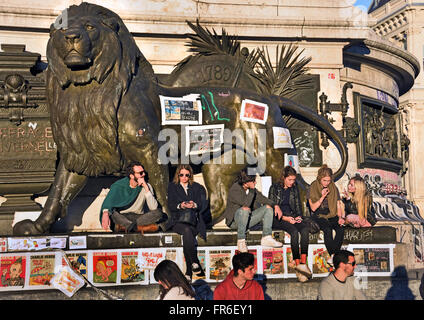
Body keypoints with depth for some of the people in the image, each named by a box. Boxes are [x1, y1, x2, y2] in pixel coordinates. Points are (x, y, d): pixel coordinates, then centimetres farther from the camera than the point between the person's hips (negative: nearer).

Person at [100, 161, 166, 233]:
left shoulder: (146, 186, -5)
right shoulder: (119, 185, -7)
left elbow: (153, 208, -16)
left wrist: (146, 188, -23)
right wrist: (105, 213, -42)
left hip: (139, 216, 2)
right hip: (121, 217, -1)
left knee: (158, 212, -23)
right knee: (110, 212, -32)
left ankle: (125, 226, -25)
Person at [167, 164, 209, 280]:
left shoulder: (197, 187, 20)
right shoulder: (172, 186, 18)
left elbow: (204, 205, 8)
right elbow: (170, 205, 6)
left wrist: (194, 205, -14)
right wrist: (180, 206, -15)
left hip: (194, 221, 0)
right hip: (178, 221, 0)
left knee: (187, 236, -32)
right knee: (187, 231, -36)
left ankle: (189, 272, -30)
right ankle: (195, 264, -32)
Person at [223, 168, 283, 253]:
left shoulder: (251, 188, 3)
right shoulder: (234, 190, -21)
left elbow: (262, 198, 10)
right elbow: (246, 204, -32)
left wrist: (275, 206, -4)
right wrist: (252, 190, -23)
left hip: (247, 219, 8)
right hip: (234, 221, -7)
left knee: (268, 207, -5)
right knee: (244, 209, -38)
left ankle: (266, 238, -14)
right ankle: (241, 240, -28)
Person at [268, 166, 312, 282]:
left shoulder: (294, 188, 17)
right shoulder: (274, 188, 2)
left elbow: (298, 205, 22)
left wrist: (298, 216, 1)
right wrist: (284, 218, -14)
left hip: (292, 217, 4)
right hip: (277, 219, -4)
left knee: (305, 228, -29)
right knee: (294, 231, -33)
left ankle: (303, 263, -34)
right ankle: (298, 265, -32)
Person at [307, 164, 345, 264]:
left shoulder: (334, 189, 10)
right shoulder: (312, 189, -1)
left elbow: (338, 206, 12)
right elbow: (313, 208, -5)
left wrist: (340, 217, -6)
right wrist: (323, 196, -15)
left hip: (332, 216, 3)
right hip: (319, 216, -3)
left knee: (341, 229, -28)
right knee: (328, 229, -34)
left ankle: (333, 255, -27)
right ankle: (333, 255, -28)